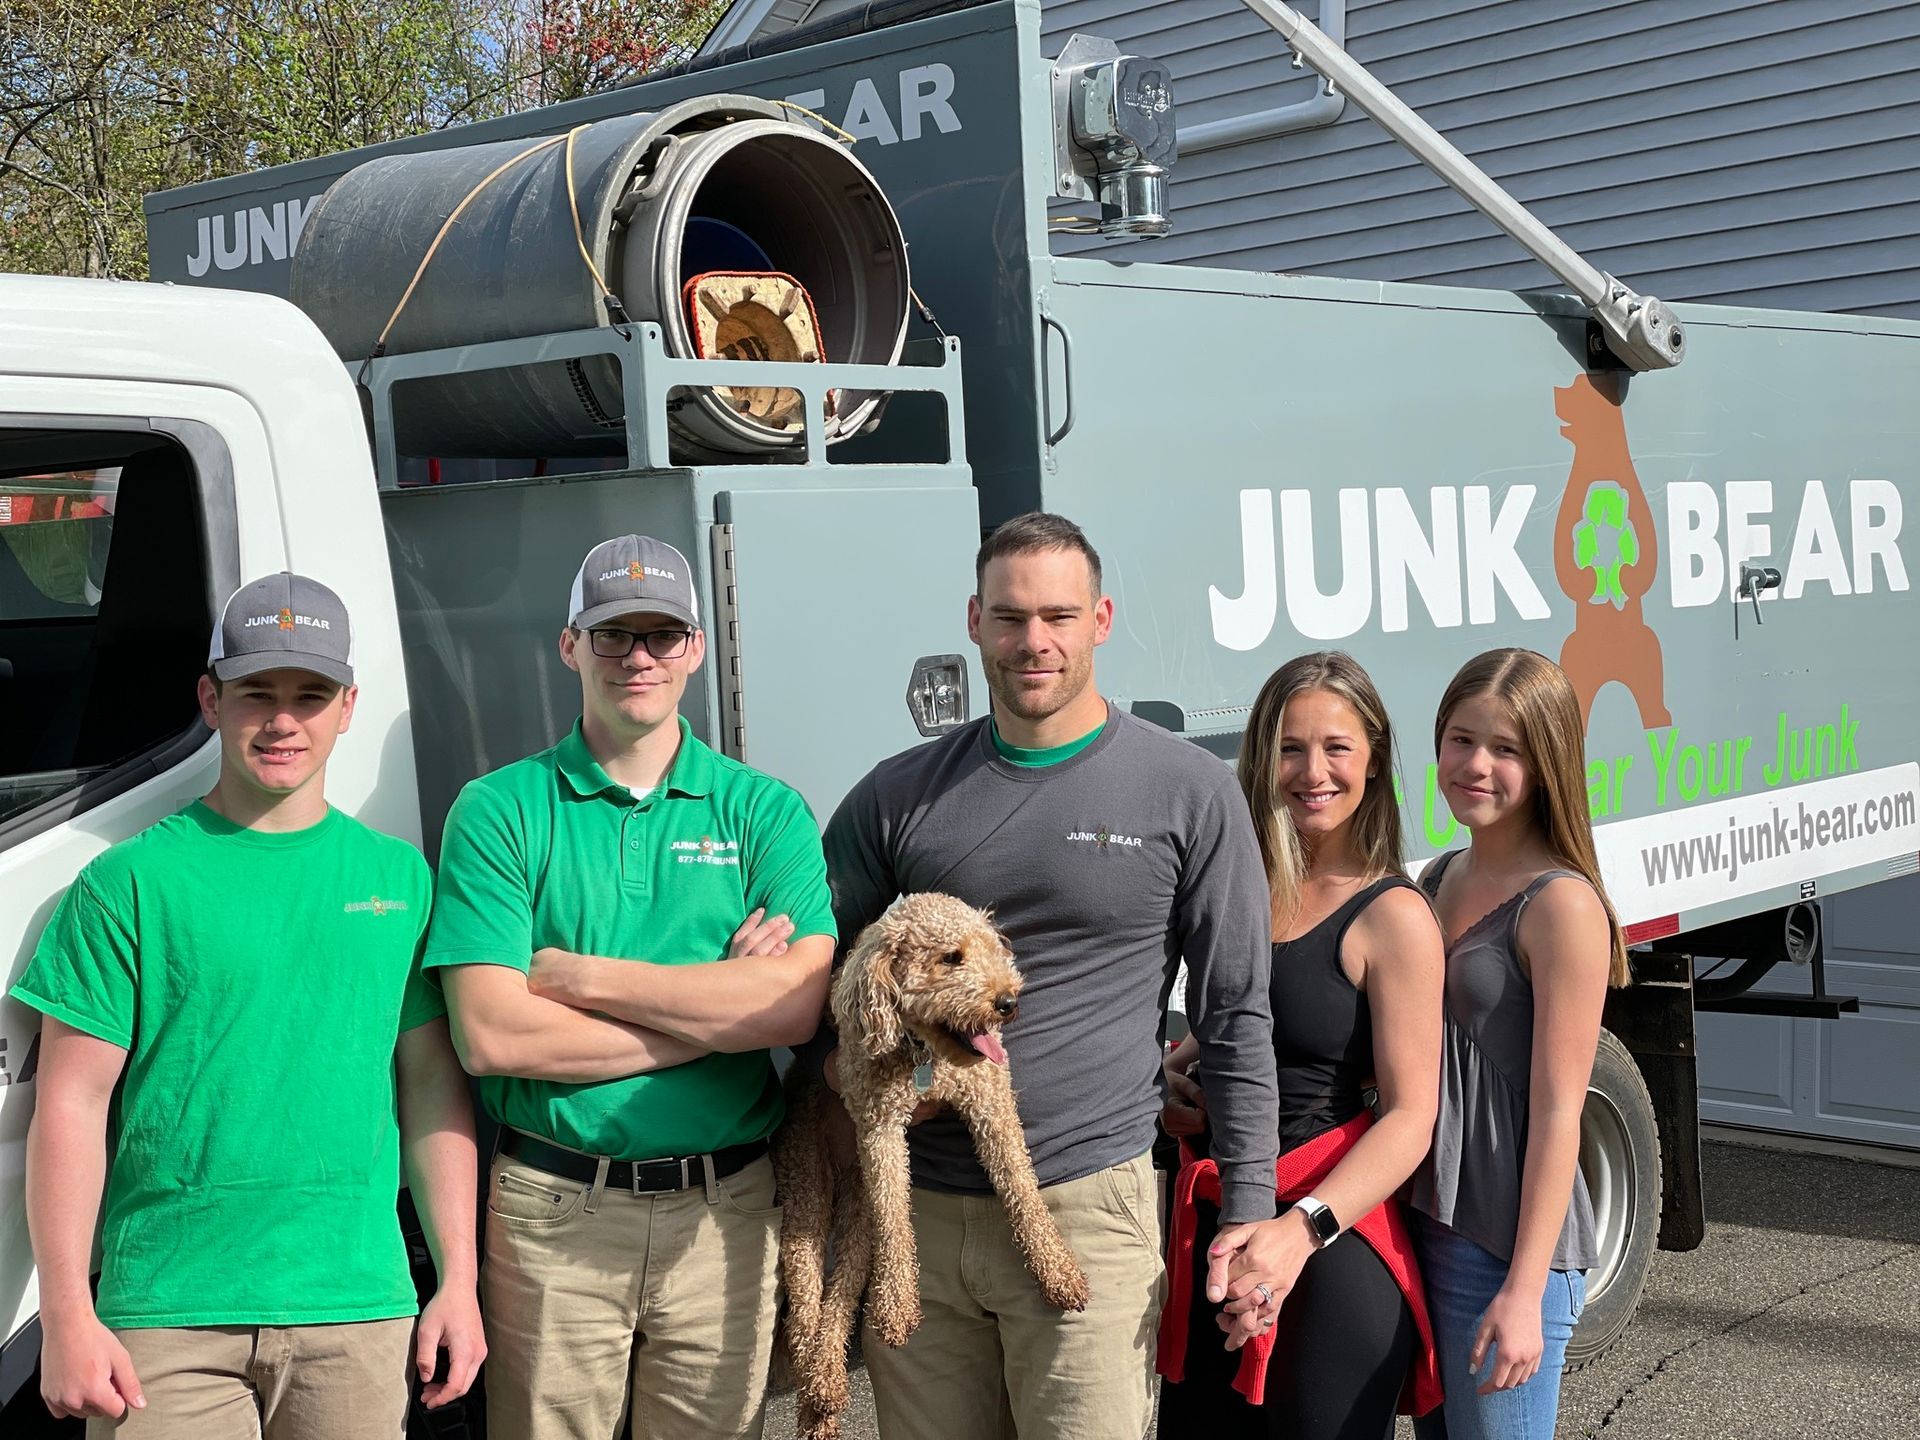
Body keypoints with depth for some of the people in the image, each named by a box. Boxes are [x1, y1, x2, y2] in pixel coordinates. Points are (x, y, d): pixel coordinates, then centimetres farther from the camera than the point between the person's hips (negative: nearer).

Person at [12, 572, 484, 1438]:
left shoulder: (399, 878, 9)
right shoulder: (130, 881, -1)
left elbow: (434, 1083, 10)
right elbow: (72, 1104, -2)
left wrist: (459, 1279, 5)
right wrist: (67, 1315, -7)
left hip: (359, 1306, 3)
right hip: (165, 1318, -2)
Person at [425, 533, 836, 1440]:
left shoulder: (763, 811, 5)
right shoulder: (499, 811, 0)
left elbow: (799, 1003, -11)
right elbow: (490, 1036, -12)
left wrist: (580, 975, -11)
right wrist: (716, 1005, -11)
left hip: (724, 1213, 2)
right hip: (550, 1215, -1)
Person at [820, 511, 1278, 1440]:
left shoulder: (1189, 794, 0)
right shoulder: (898, 797, 6)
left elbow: (1235, 1021, 2)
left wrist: (1249, 1215, -1)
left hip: (1088, 1210, -3)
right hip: (914, 1212, 3)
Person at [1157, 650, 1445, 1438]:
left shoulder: (1393, 915, -11)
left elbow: (1410, 1115, -16)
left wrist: (1301, 1229, -29)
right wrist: (1173, 1074, 2)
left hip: (1335, 1241, -6)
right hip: (1214, 1230, 6)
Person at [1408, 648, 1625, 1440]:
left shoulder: (1562, 906, -15)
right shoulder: (1440, 880, 10)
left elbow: (1557, 1112, -17)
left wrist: (1524, 1291, -19)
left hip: (1509, 1246, -8)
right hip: (1424, 1225, 8)